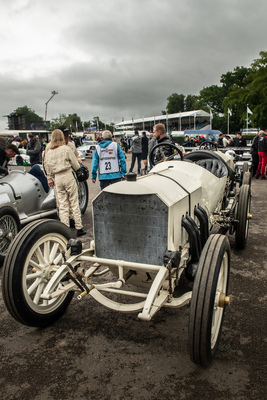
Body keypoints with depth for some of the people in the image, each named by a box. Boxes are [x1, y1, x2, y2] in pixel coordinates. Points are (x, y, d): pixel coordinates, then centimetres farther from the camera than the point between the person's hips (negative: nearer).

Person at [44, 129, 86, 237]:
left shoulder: (48, 152, 7)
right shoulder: (66, 149, -5)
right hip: (68, 176, -4)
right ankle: (79, 228, 5)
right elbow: (76, 165, -2)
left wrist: (50, 178, 22)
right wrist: (77, 167, 19)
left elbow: (48, 168, 11)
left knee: (62, 205, 7)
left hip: (57, 178, 4)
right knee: (74, 203, 2)